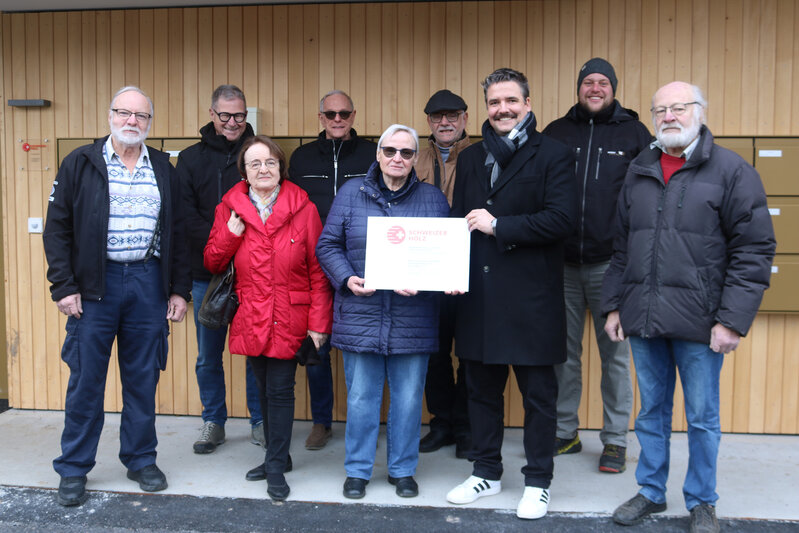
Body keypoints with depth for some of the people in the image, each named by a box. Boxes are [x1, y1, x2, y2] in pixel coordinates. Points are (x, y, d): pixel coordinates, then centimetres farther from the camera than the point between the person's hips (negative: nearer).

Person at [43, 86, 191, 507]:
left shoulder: (163, 169, 10)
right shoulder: (80, 163, 2)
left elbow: (177, 232, 11)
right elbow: (57, 228, 0)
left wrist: (179, 289, 6)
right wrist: (63, 287, -8)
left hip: (148, 282, 2)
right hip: (95, 283, -2)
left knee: (143, 378, 9)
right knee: (85, 380, 4)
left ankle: (141, 459, 24)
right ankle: (73, 469, 19)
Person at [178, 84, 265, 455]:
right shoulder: (191, 158, 7)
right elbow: (186, 215, -2)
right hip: (207, 273, 1)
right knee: (208, 355, 9)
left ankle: (260, 421, 22)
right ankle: (213, 423, 25)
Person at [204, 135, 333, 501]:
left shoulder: (303, 209, -3)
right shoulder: (229, 209, 5)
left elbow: (318, 271, -4)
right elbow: (213, 264, 9)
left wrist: (319, 322, -8)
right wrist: (231, 234, -9)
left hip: (289, 319, -3)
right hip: (250, 319, 3)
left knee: (280, 390, -2)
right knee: (265, 389, 13)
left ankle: (276, 468, 12)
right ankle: (276, 455, 30)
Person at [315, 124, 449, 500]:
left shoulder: (433, 199, 7)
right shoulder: (351, 194, 5)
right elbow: (328, 245, 4)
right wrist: (347, 279, -12)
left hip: (413, 319, 1)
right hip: (361, 315, 0)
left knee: (408, 396, 9)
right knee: (361, 396, 8)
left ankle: (403, 469, 27)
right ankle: (357, 470, 25)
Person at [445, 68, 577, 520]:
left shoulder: (554, 156, -4)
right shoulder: (471, 159, 14)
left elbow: (562, 220, -16)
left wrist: (498, 226, -18)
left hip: (531, 297, -5)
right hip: (479, 296, 5)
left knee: (538, 393, 7)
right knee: (482, 388, 15)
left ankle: (539, 482, 23)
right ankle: (487, 472, 31)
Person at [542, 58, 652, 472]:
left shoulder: (634, 133, 5)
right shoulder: (556, 133, 10)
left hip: (611, 263, -2)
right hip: (561, 263, 2)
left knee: (615, 354, 5)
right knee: (563, 352, 10)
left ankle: (615, 441, 18)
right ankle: (564, 433, 24)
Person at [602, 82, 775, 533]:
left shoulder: (732, 170, -4)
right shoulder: (638, 173, 11)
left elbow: (754, 250, -8)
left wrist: (733, 318, -13)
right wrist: (613, 305, 11)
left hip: (698, 322, -4)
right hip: (643, 318, 4)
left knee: (703, 417, 9)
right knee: (652, 411, 16)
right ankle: (651, 492, 32)